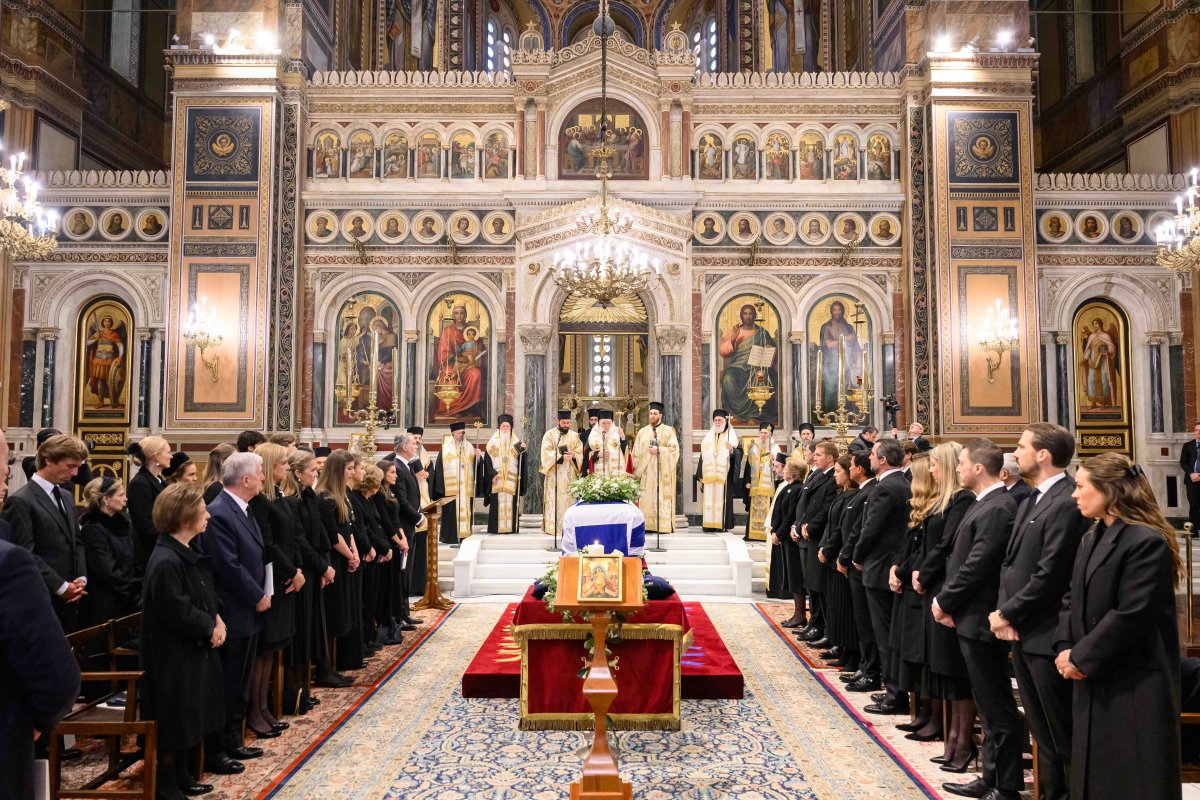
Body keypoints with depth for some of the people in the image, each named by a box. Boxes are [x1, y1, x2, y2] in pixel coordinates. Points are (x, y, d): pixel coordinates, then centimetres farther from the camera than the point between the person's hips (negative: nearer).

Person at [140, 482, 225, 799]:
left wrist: (217, 619, -3)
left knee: (191, 719, 18)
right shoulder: (165, 562, -25)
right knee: (174, 721, 4)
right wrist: (211, 628, -12)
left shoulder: (186, 553, 6)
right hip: (174, 656, -9)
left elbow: (204, 595, 13)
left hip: (194, 651, 10)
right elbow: (178, 612, -24)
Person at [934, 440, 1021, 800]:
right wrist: (948, 602, 6)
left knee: (997, 707, 1)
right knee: (990, 705, 17)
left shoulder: (996, 508, -19)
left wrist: (943, 601, -10)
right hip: (972, 617, 10)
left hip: (980, 619, -10)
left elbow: (976, 565, -21)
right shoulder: (986, 503, 11)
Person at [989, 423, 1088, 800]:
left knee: (1062, 731, 5)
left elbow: (1049, 576, -22)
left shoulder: (1066, 504, -19)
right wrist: (1002, 609, -1)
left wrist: (1008, 614, -12)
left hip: (1046, 635, -9)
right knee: (1041, 728, 19)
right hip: (1022, 631, 9)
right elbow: (1011, 560, 13)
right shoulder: (1033, 499, 12)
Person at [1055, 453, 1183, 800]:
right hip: (1093, 681, 9)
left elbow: (1131, 616, -22)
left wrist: (1081, 658, -15)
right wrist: (1066, 648, -2)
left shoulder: (1146, 541, -18)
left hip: (1135, 686, -9)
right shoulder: (1091, 540, 13)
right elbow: (1073, 600, 13)